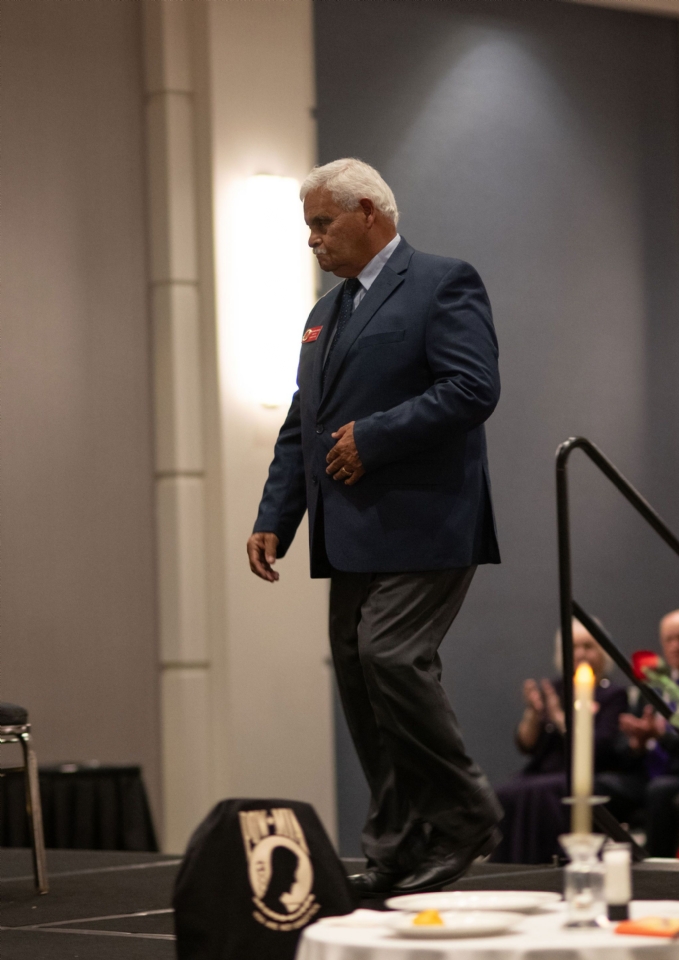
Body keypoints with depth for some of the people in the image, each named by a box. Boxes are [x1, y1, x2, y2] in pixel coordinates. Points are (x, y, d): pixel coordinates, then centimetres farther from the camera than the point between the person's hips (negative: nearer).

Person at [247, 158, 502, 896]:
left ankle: (464, 813, -2)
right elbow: (300, 427, 22)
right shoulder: (325, 314, 23)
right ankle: (399, 853, 9)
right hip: (356, 534, 9)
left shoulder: (442, 285, -3)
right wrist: (274, 520, 11)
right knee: (357, 675, 4)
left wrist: (373, 437, -16)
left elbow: (473, 388, -16)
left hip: (422, 524, -8)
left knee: (391, 657, -19)